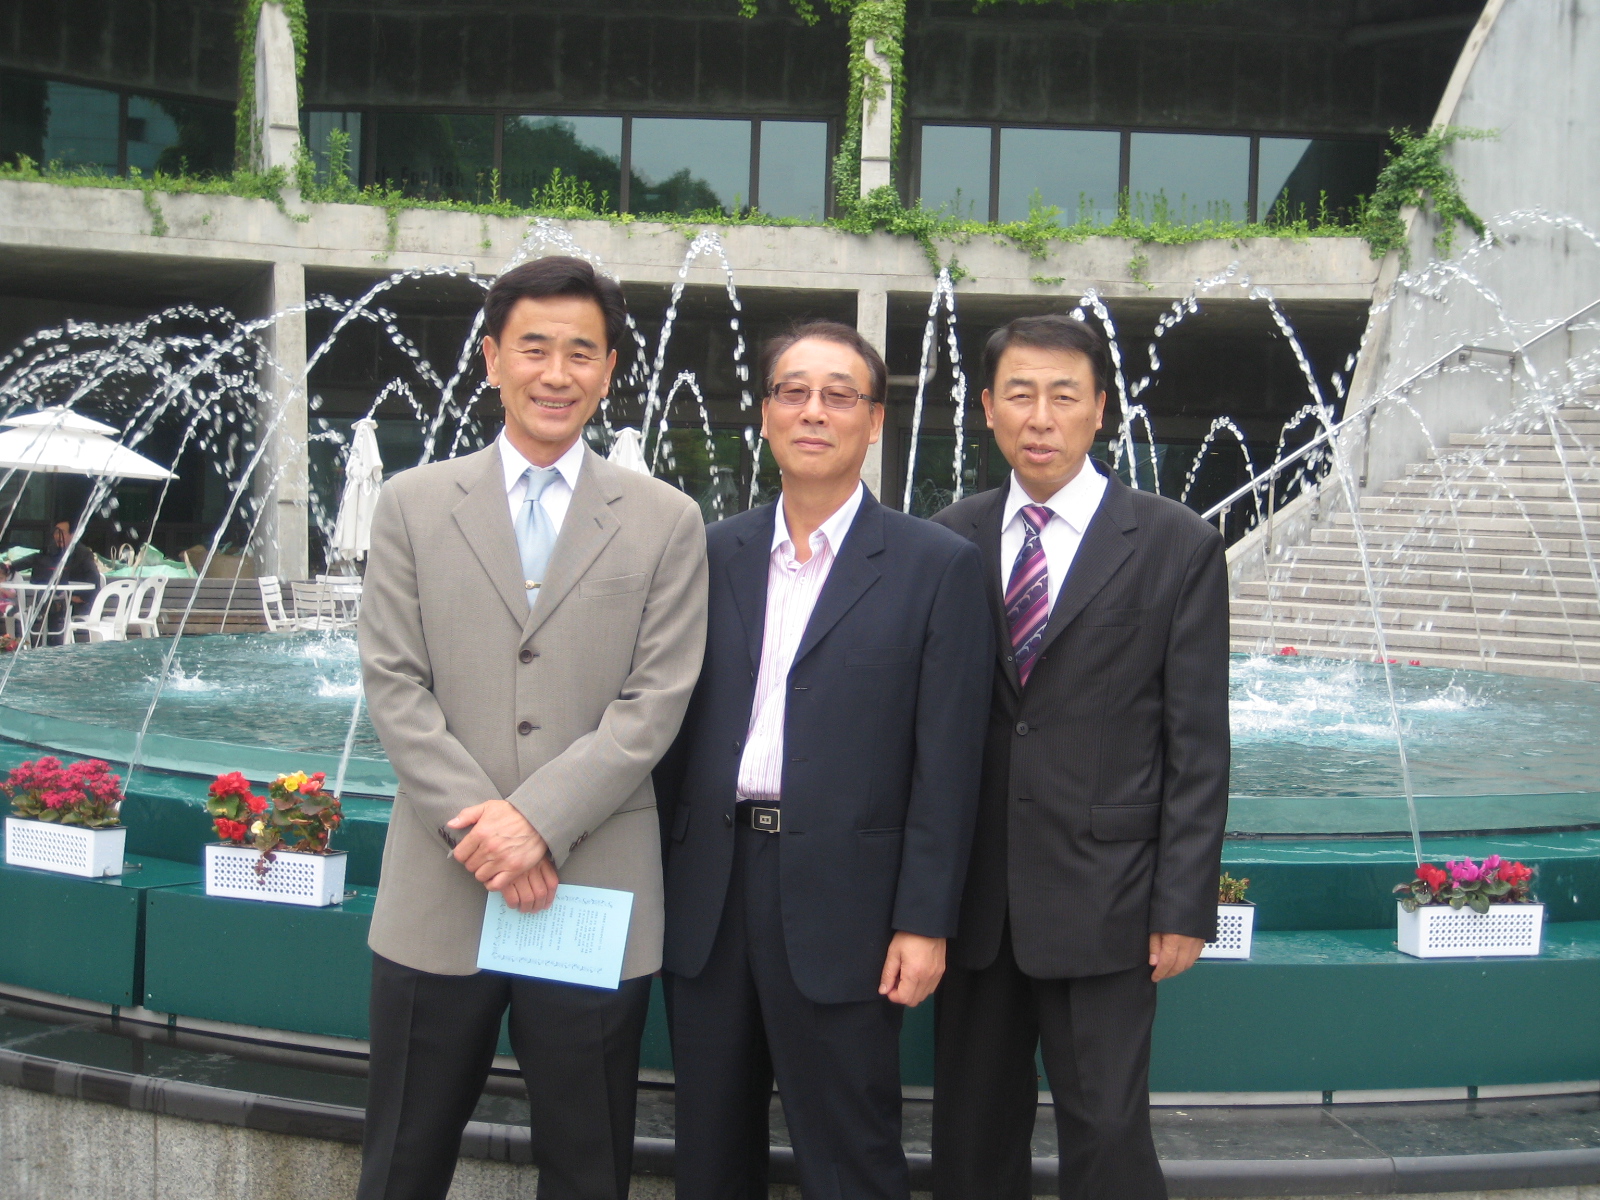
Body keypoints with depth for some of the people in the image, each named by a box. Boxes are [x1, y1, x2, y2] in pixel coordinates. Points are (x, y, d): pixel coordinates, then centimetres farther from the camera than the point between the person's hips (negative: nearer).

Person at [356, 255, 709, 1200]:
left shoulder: (668, 522, 4)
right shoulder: (414, 505, 7)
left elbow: (655, 702, -3)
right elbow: (394, 685, 0)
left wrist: (538, 819, -14)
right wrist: (479, 826, -11)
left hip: (598, 894, 0)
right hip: (439, 896, 1)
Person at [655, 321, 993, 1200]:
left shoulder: (936, 565, -3)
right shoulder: (712, 553, 8)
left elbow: (946, 762, -6)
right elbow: (678, 726, 9)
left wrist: (925, 923, -9)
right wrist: (654, 882, 6)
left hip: (839, 905, -4)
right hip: (708, 895, 4)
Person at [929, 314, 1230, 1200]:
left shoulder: (1175, 546, -2)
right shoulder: (951, 540, 6)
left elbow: (1197, 746, -3)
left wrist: (1183, 906, -7)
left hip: (1102, 902, -3)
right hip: (973, 895, 3)